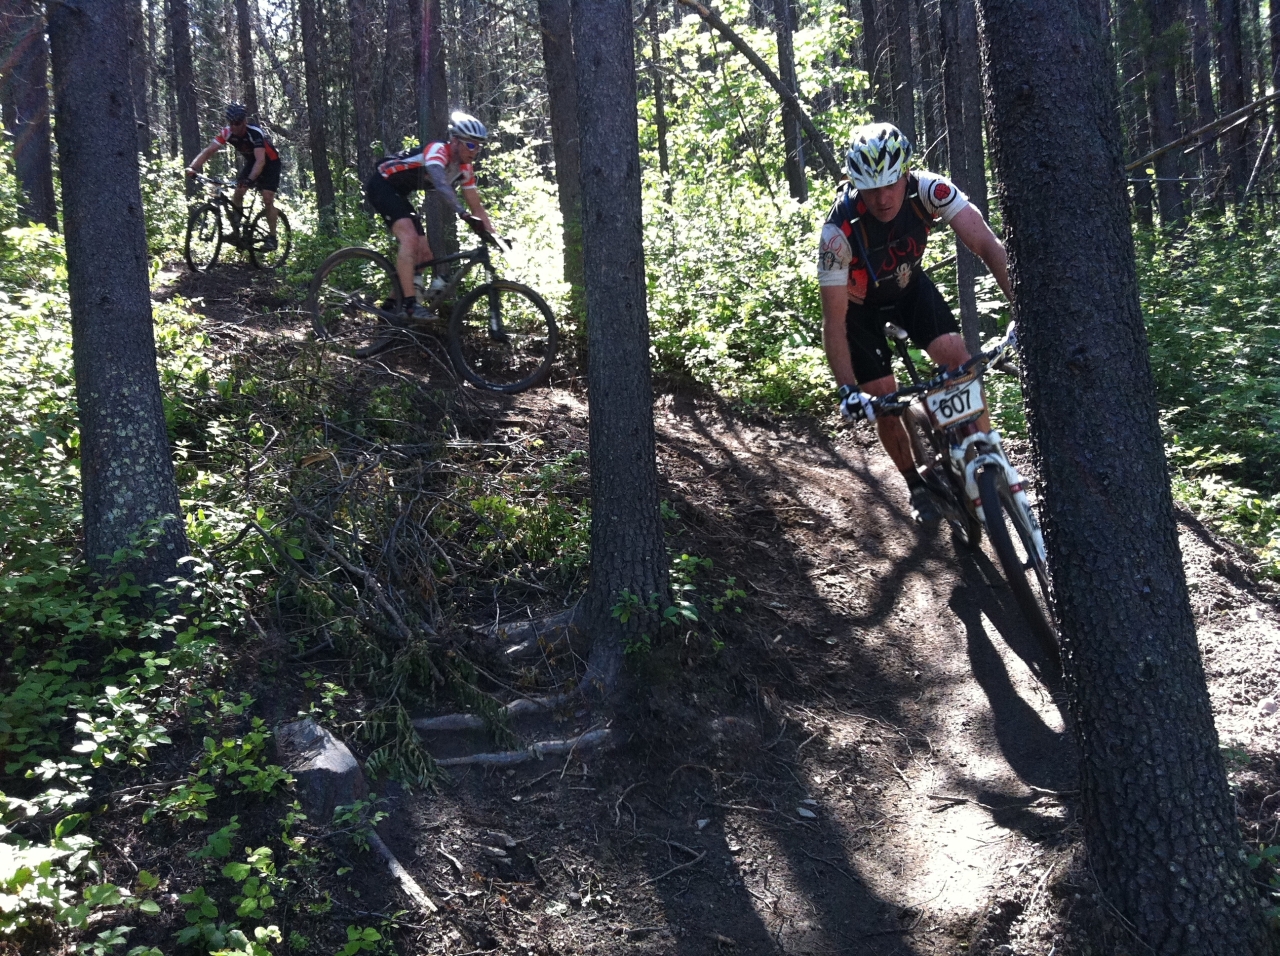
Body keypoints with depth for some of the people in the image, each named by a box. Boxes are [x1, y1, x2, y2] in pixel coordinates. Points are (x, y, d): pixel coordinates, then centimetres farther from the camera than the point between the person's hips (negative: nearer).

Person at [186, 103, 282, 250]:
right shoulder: (227, 132, -20)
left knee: (267, 199, -17)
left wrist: (250, 179, -62)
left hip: (270, 162, -6)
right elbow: (209, 151, -25)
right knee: (238, 192, -13)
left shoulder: (255, 133, -35)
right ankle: (236, 230, 4)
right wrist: (193, 167, -41)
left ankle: (272, 238, -8)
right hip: (251, 162, 6)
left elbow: (261, 160, -46)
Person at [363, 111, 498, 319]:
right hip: (381, 185, -9)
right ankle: (410, 303, -29)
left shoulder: (465, 169, -2)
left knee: (424, 252, 4)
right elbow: (440, 182, -46)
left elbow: (477, 207, 4)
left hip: (398, 194, 9)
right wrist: (463, 212, -59)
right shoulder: (437, 150, -27)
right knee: (410, 237, -27)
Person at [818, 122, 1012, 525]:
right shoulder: (840, 231, -37)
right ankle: (917, 485, 23)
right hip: (860, 304, -2)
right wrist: (848, 390, -42)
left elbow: (988, 245, -37)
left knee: (958, 358, -19)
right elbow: (834, 322, -33)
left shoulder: (928, 190, -32)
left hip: (908, 285, 2)